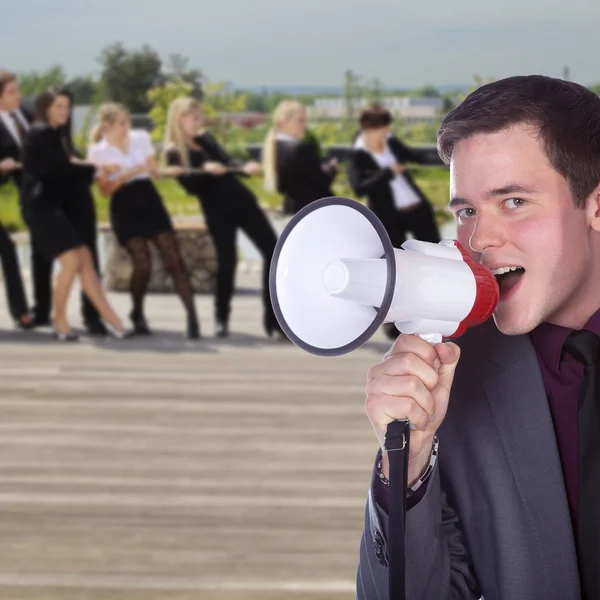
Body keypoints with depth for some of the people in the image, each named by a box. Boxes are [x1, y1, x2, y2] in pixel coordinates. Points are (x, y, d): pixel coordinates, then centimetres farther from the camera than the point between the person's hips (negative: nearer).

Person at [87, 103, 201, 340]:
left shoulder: (141, 138, 5)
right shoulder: (98, 151, -2)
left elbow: (155, 170, 13)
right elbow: (106, 189, -6)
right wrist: (129, 174, -18)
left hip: (149, 200, 3)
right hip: (124, 207, -3)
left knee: (173, 259, -8)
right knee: (142, 264, -12)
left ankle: (192, 317, -10)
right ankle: (138, 314, 15)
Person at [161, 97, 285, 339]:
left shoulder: (205, 138, 15)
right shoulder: (174, 152, -3)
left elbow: (227, 162, 4)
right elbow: (191, 186, -12)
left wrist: (245, 168, -15)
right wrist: (205, 170, -28)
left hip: (241, 200, 6)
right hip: (217, 211, -5)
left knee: (273, 251, -2)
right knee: (226, 262, -8)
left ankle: (273, 319, 6)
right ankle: (221, 319, 19)